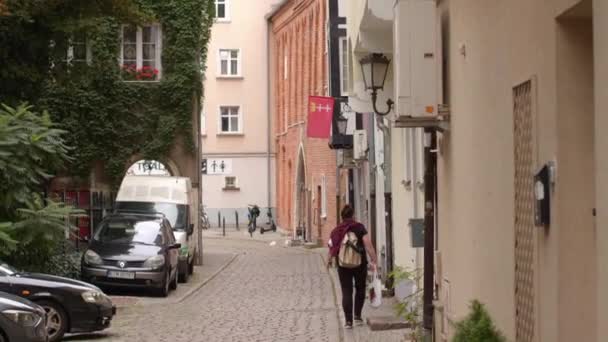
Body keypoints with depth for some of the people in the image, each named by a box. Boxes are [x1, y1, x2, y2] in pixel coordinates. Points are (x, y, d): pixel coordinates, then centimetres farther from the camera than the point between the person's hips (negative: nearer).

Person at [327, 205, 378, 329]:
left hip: (343, 265, 1)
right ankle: (357, 316, 18)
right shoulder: (360, 228, -6)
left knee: (346, 292, 6)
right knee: (360, 289, 20)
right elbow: (368, 245, -14)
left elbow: (332, 248, 1)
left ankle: (348, 321, 1)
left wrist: (329, 261, 19)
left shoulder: (336, 231, -1)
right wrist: (374, 260, -12)